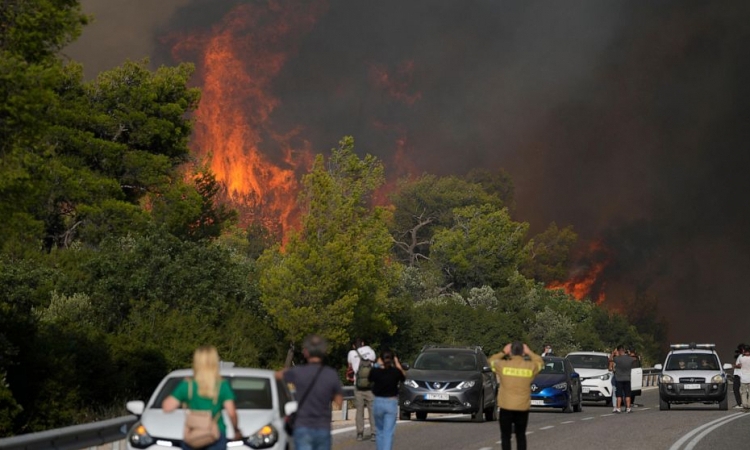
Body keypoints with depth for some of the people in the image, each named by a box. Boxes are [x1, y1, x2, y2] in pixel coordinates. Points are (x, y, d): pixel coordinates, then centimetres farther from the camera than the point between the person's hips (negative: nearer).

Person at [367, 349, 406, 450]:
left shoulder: (375, 371, -10)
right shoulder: (396, 372, -10)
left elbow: (371, 379, 12)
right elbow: (403, 377, 12)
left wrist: (377, 365, 13)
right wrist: (398, 364, 18)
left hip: (378, 403, 1)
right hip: (392, 403, -1)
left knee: (379, 431, 18)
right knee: (388, 433, -3)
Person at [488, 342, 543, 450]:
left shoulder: (502, 365, -9)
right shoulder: (531, 366, -4)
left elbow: (492, 361, 12)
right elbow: (540, 362, 18)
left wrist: (503, 353, 14)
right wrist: (529, 353, 18)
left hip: (506, 407, -2)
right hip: (523, 408, 2)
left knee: (505, 436, 5)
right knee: (521, 436, 12)